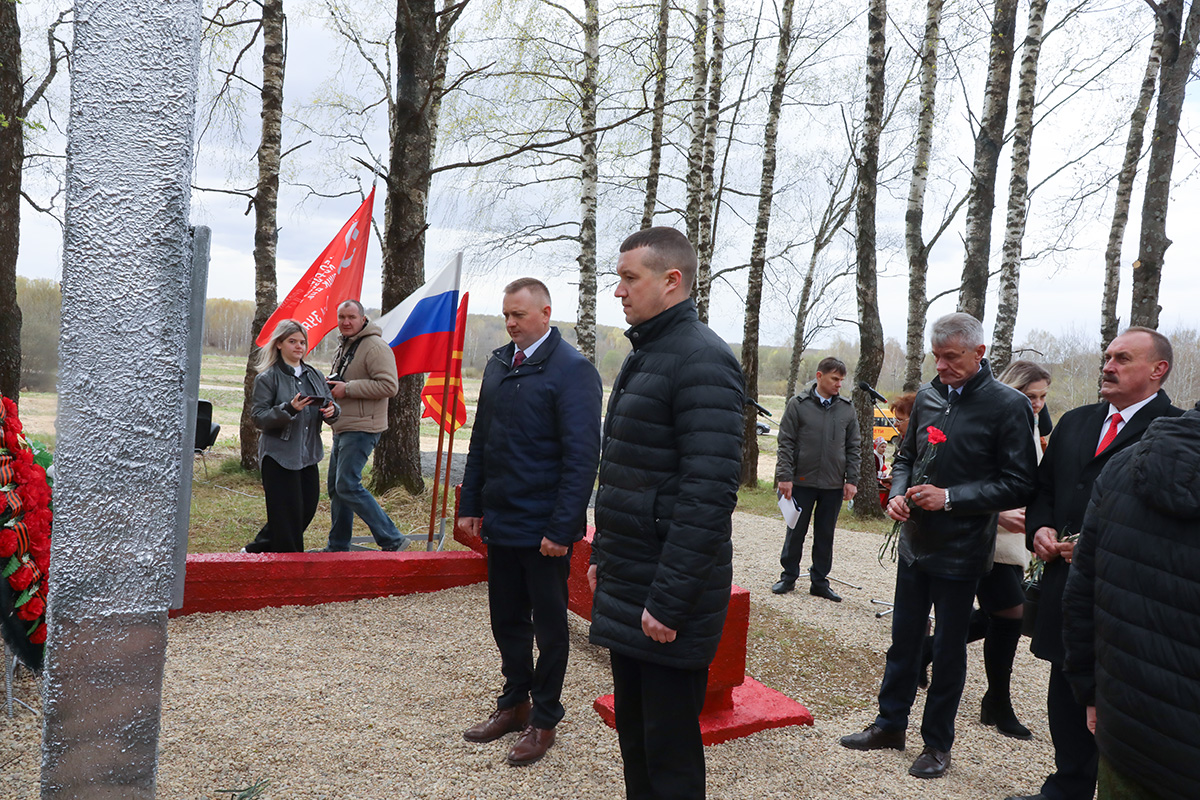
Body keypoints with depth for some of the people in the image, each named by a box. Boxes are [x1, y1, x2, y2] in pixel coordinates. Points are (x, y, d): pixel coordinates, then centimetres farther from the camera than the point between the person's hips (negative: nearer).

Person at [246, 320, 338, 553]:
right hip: (279, 457, -6)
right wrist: (288, 409, -25)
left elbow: (329, 406, 17)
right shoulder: (267, 378, -4)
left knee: (307, 509, 11)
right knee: (288, 515, -4)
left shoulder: (315, 376, 13)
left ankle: (257, 548, 29)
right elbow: (258, 418, -10)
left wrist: (332, 411, -7)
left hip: (308, 455, 7)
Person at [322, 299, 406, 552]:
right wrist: (331, 384, 8)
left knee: (348, 486, -15)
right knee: (335, 486, 14)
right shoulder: (343, 347, 18)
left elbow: (389, 385, -24)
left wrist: (347, 388, -21)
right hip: (342, 428, 10)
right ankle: (337, 547, 25)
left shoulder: (375, 347, -14)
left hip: (361, 429, -10)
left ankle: (391, 540, -7)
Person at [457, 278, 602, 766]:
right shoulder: (498, 364, 10)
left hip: (544, 529, -6)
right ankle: (514, 704, 34)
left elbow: (581, 457, -16)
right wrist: (470, 505, 11)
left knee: (549, 625, 9)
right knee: (507, 620, 17)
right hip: (499, 521, 7)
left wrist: (561, 529, -19)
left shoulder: (572, 370, -12)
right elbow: (481, 441, 15)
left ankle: (544, 720, 24)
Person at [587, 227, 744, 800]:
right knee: (632, 731, 20)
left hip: (668, 597, -9)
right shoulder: (643, 356, 14)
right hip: (625, 588, 9)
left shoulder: (702, 361, -17)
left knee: (669, 752, 5)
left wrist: (669, 601, -23)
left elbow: (709, 492, -23)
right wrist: (602, 555, 18)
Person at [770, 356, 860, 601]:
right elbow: (786, 443, -3)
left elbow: (853, 447, 9)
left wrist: (851, 480, 2)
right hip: (802, 481, -2)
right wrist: (784, 476, -10)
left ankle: (819, 582, 21)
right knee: (796, 532, 8)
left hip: (834, 485, 2)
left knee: (825, 535, 10)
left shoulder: (847, 409, 6)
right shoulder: (798, 405, -2)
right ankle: (789, 577, 22)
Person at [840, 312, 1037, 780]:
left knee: (948, 650, 9)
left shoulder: (1008, 406, -12)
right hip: (915, 543, 5)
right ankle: (890, 724, 32)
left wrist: (950, 497, -20)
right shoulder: (928, 396, 4)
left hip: (960, 552, -5)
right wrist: (898, 494, -4)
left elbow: (1019, 485, -13)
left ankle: (937, 743, 25)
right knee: (904, 640, 16)